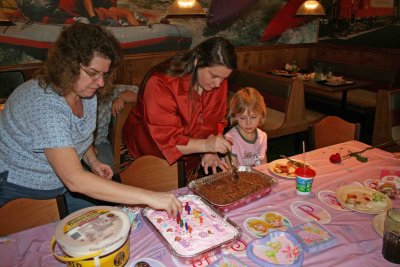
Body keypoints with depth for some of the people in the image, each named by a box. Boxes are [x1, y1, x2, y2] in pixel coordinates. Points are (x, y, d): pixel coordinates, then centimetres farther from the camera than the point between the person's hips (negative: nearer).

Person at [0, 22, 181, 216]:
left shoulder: (87, 93, -7)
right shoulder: (43, 103, -33)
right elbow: (74, 180, -41)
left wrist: (92, 161, -9)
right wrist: (149, 197, -43)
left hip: (61, 188, 7)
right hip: (19, 195, -6)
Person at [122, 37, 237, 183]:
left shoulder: (219, 82, -7)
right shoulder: (161, 83, -26)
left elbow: (216, 122, 1)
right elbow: (165, 139, -29)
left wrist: (210, 152, -17)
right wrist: (205, 145, -40)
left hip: (189, 155, 5)